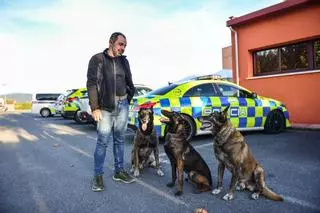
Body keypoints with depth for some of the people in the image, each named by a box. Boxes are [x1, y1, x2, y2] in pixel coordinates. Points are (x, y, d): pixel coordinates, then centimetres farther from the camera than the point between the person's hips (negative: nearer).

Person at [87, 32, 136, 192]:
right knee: (103, 141, -4)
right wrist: (95, 107, -14)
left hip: (122, 106, 5)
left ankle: (119, 171, 23)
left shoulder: (124, 61, 12)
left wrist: (127, 100, 9)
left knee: (119, 140, 11)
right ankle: (98, 175, 11)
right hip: (105, 107, -5)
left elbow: (130, 83, 18)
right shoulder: (98, 59, -2)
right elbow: (91, 84, -8)